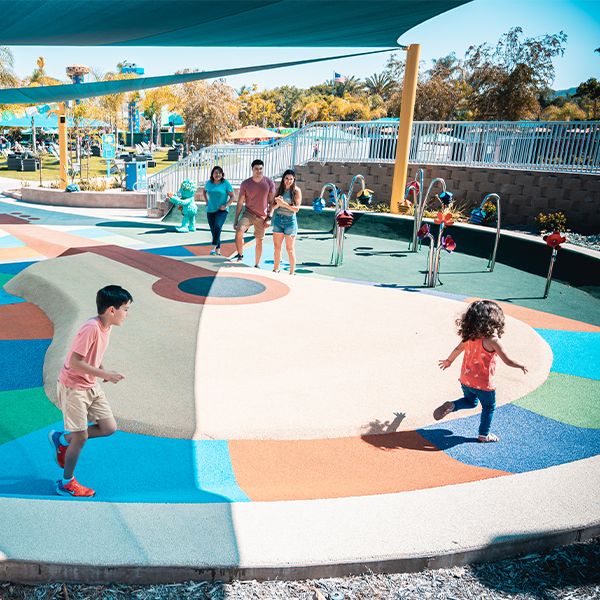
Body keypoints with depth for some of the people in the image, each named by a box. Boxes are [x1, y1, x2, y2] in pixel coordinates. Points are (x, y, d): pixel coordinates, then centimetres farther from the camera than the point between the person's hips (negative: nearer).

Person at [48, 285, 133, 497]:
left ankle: (62, 439, 23)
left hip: (91, 386, 8)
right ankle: (66, 483, 18)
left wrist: (105, 371, -2)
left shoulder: (106, 327, 1)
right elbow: (75, 363, -28)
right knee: (81, 436, -2)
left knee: (109, 427, 5)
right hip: (73, 387, -8)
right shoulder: (91, 328, -27)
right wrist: (105, 375, -23)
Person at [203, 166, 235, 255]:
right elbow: (204, 191, 27)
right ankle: (218, 250, 18)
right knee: (213, 230, 6)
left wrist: (226, 205, -13)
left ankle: (213, 247, -24)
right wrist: (206, 201, 14)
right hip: (210, 211, 4)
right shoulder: (208, 183, 6)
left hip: (222, 211, -4)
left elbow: (232, 196, -2)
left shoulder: (226, 183, -5)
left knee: (217, 227, -25)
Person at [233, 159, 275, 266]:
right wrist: (236, 220, -2)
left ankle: (256, 265, 24)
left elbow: (271, 201, 2)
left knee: (259, 241, 9)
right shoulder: (245, 184, -2)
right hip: (248, 213, 0)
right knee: (239, 231, -26)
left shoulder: (269, 182, -3)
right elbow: (240, 203, 1)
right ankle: (240, 254, -5)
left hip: (262, 217, 0)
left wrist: (269, 218, -5)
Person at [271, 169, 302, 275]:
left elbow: (296, 208, -11)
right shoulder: (280, 190, 7)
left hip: (290, 220, -4)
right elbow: (273, 206, 7)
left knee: (290, 249, 0)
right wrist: (278, 203, -14)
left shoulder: (296, 191, -5)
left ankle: (292, 272, 8)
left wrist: (283, 204, -18)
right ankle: (275, 270, 20)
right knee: (277, 247, 9)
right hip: (278, 219, 4)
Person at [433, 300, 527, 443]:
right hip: (483, 384, -6)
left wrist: (448, 361, 30)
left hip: (466, 380, 6)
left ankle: (450, 406, 3)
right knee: (489, 407, 17)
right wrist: (521, 366, 4)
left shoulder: (469, 336, -4)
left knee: (471, 402, 27)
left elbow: (457, 349, 12)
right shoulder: (492, 341, -22)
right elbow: (508, 361, -15)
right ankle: (484, 435, 28)